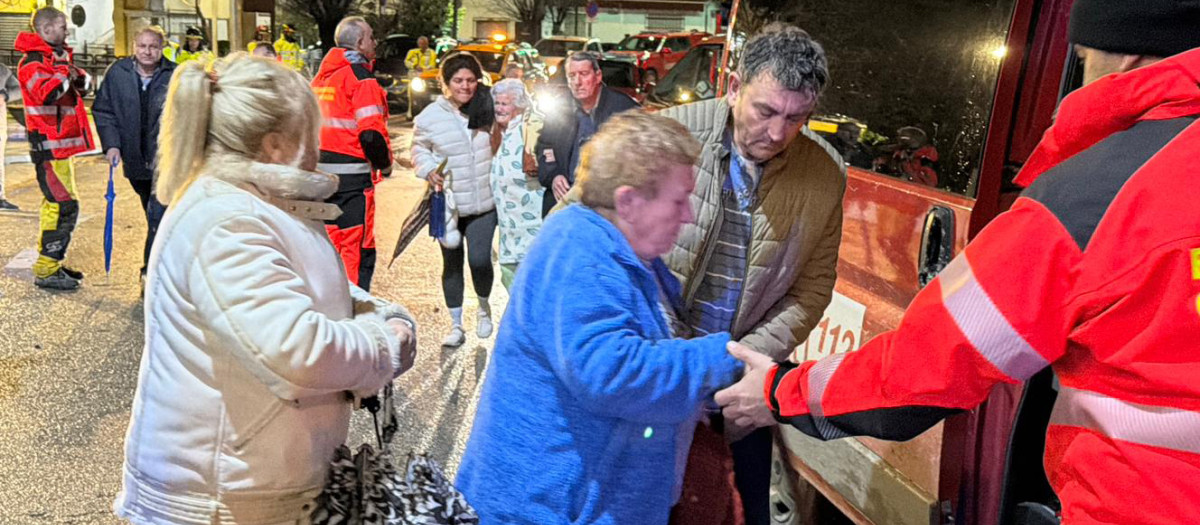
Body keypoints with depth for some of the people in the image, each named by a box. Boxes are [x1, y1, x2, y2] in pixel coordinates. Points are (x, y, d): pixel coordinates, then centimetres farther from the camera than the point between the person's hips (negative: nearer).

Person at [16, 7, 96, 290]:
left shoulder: (57, 57, 17)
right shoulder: (33, 62, -13)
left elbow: (85, 85, 14)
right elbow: (46, 94, -29)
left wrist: (78, 76, -7)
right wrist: (63, 70, -17)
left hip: (62, 143, 10)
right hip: (49, 144, -10)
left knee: (55, 204, 15)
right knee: (65, 205, -13)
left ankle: (51, 262, 24)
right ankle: (46, 271, -8)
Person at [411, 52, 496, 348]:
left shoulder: (487, 109, -2)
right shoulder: (430, 117, -6)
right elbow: (419, 149, 7)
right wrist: (429, 170, -11)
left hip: (483, 202, 0)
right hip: (448, 204, 0)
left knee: (479, 260, -10)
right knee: (452, 264, 10)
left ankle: (484, 307, 22)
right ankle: (456, 325, 25)